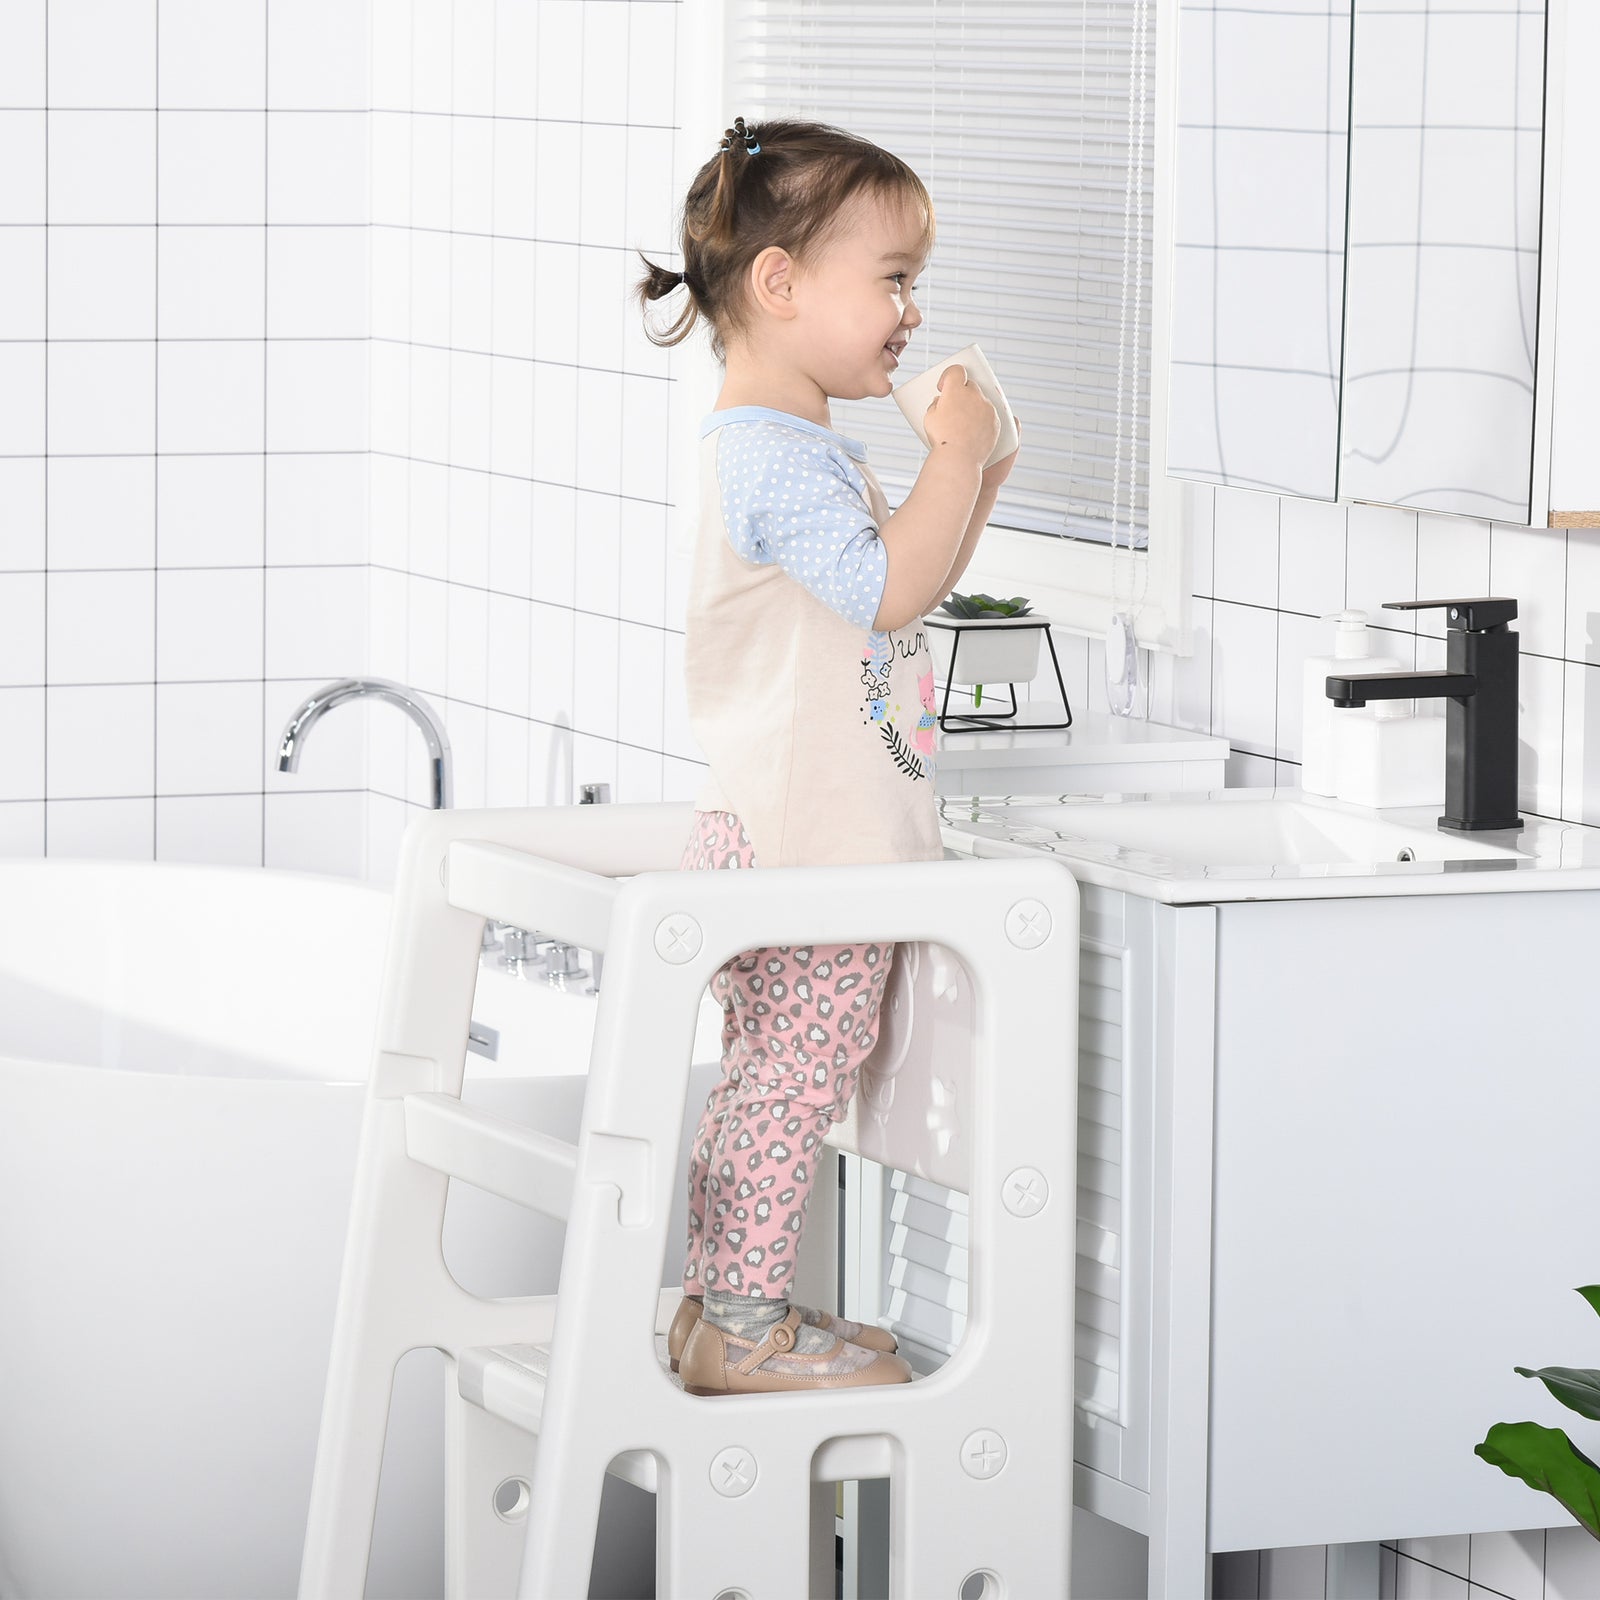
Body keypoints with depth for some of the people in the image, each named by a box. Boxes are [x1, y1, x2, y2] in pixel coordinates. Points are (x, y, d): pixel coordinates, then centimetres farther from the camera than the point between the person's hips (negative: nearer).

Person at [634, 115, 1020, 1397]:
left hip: (798, 841, 11)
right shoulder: (774, 461, -18)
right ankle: (744, 1329, -2)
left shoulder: (805, 455, 18)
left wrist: (973, 482, 14)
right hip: (811, 845, -11)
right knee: (791, 1083, -6)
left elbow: (907, 594, 26)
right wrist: (955, 456, -18)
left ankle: (723, 1304, 24)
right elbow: (891, 588, -26)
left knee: (768, 1082, 16)